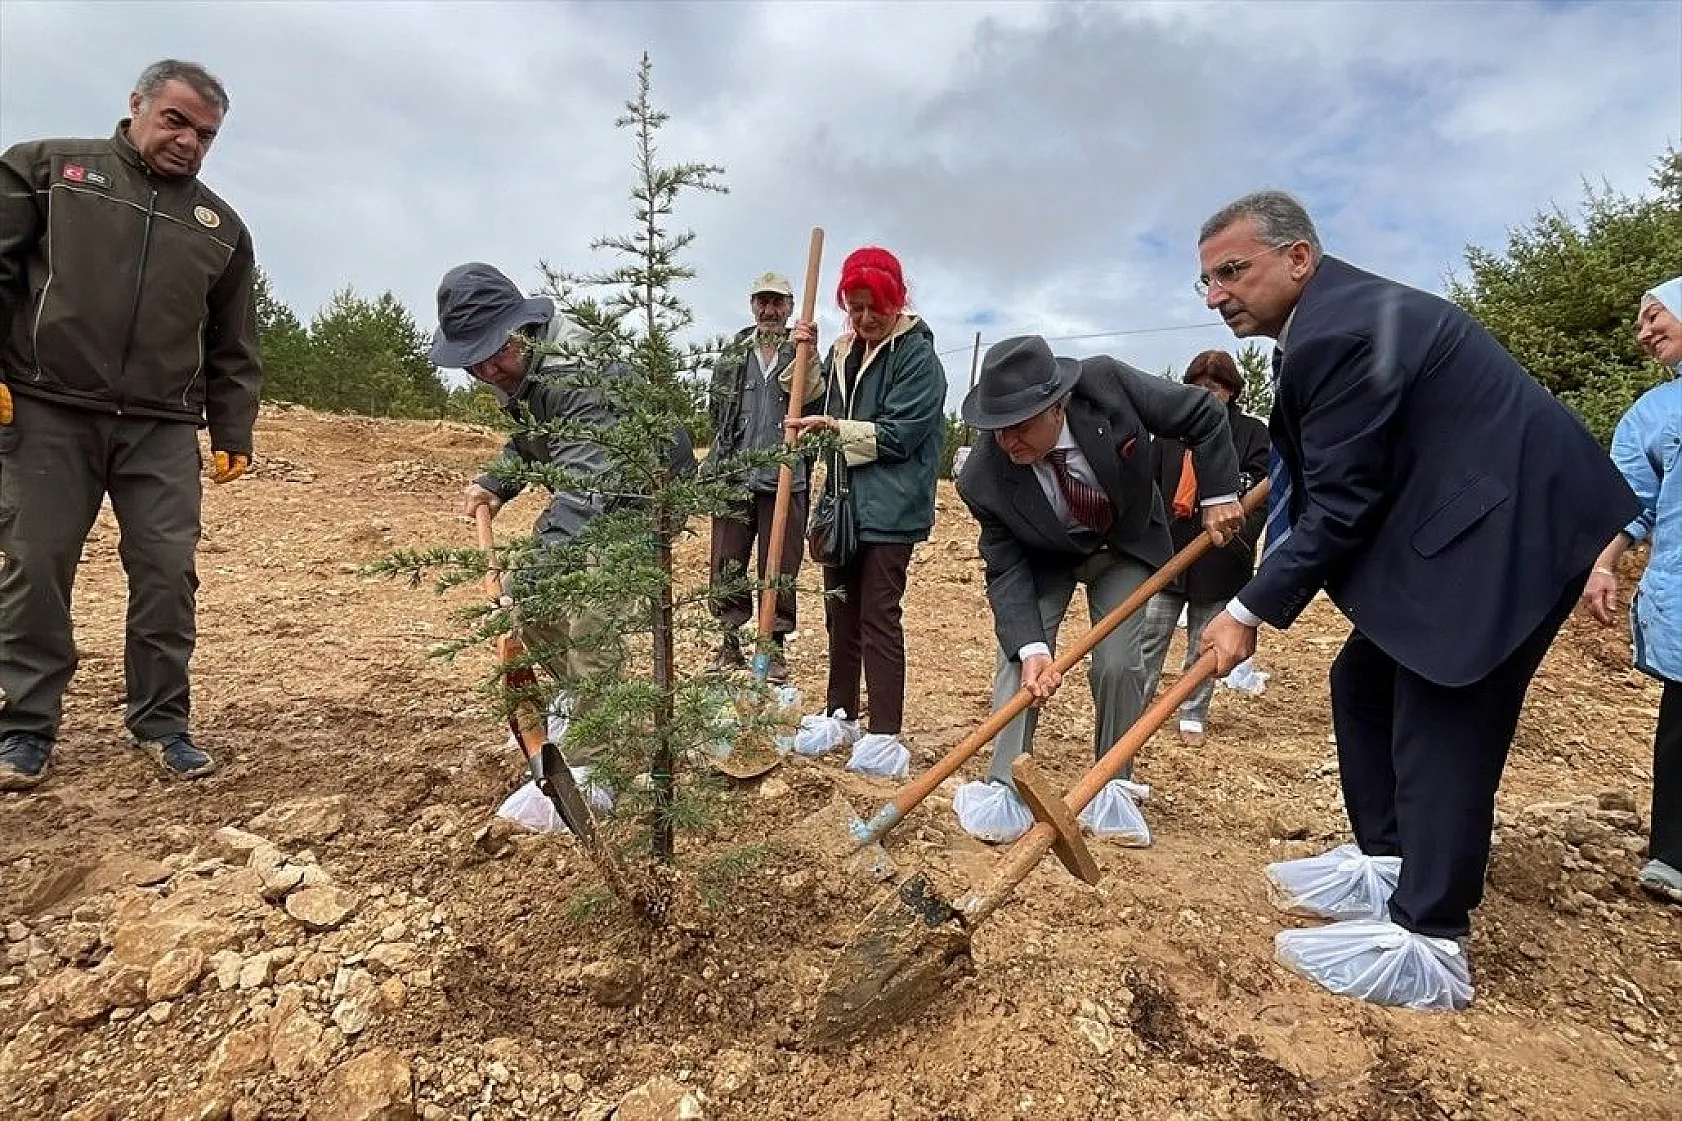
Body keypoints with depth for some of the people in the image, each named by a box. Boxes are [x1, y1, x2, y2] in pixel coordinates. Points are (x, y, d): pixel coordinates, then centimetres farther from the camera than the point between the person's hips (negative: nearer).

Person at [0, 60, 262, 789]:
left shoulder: (222, 227, 15)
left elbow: (234, 350, 16)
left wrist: (233, 434, 9)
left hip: (163, 430, 2)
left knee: (168, 573, -3)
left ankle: (161, 723, 9)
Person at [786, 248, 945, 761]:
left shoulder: (917, 356, -9)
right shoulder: (842, 351, 11)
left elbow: (898, 435, -16)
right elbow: (817, 407, 18)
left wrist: (836, 428, -18)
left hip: (889, 509, -7)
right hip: (842, 503, 7)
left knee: (879, 617, -4)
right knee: (840, 610, 15)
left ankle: (886, 731, 5)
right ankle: (840, 711, 29)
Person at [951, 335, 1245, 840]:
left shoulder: (1107, 383, -34)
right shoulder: (983, 479, -31)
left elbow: (1204, 414, -18)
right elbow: (1006, 569, -24)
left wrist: (1218, 493, -19)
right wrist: (1031, 647, -37)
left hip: (1126, 544, 0)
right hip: (1044, 557, 0)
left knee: (1118, 663, -9)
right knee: (1018, 659, -13)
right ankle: (1003, 789, -2)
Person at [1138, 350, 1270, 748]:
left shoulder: (1253, 433, 0)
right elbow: (1148, 486, 9)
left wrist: (1241, 538, -23)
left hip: (1218, 558, -2)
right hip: (1166, 551, 2)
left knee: (1204, 645, 10)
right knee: (1149, 636, 5)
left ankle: (1193, 716, 22)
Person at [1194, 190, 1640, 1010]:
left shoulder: (1340, 332, -23)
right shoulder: (1333, 314, 10)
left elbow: (1341, 506, -22)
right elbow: (1324, 473, 16)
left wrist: (1250, 611, -17)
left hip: (1512, 524, -11)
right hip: (1459, 514, 11)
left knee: (1440, 720, -9)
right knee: (1365, 682, 13)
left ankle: (1426, 946, 1)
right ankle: (1386, 864, 25)